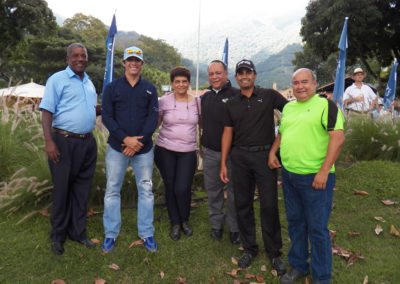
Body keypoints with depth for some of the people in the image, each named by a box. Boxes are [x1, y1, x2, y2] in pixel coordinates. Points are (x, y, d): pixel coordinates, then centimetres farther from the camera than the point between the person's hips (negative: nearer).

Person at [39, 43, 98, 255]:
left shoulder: (89, 82, 15)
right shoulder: (57, 79, -5)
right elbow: (47, 111, -12)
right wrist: (48, 141, -21)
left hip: (88, 142, 6)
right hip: (64, 142, -6)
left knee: (82, 189, 12)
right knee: (62, 189, 3)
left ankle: (78, 231, 25)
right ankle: (58, 236, 19)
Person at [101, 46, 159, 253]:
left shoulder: (150, 89, 6)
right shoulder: (112, 87, 3)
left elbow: (153, 118, -1)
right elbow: (106, 117, -5)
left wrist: (139, 141, -14)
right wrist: (125, 138, -17)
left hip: (144, 148, 1)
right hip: (117, 147, 0)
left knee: (146, 190, 5)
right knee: (112, 190, 5)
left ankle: (147, 234, 18)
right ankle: (110, 234, 18)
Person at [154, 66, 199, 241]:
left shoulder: (197, 102, 1)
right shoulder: (164, 101, -3)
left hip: (188, 152, 0)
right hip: (165, 150, 0)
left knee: (182, 189, -7)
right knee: (170, 188, 8)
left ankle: (185, 221, 22)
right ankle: (175, 223, 28)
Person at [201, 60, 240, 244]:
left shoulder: (236, 95, -7)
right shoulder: (205, 97, 11)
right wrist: (202, 146, 18)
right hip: (210, 152, 5)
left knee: (233, 191, 5)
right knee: (213, 190, 13)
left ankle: (235, 228, 20)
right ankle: (216, 224, 29)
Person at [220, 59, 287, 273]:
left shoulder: (269, 95, 0)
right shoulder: (231, 104, 9)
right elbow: (227, 133, 9)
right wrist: (223, 164, 4)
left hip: (265, 154, -3)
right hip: (239, 157, 3)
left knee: (269, 204, 1)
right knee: (242, 204, 9)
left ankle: (274, 252, 17)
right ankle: (249, 248, 25)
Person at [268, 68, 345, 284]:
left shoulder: (325, 105, -8)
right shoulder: (288, 107, 12)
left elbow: (338, 137, -16)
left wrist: (324, 171, -20)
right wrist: (272, 152, 7)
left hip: (315, 177, -6)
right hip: (289, 175, 6)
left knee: (317, 228, 4)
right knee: (295, 223, 17)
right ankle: (298, 266, 34)